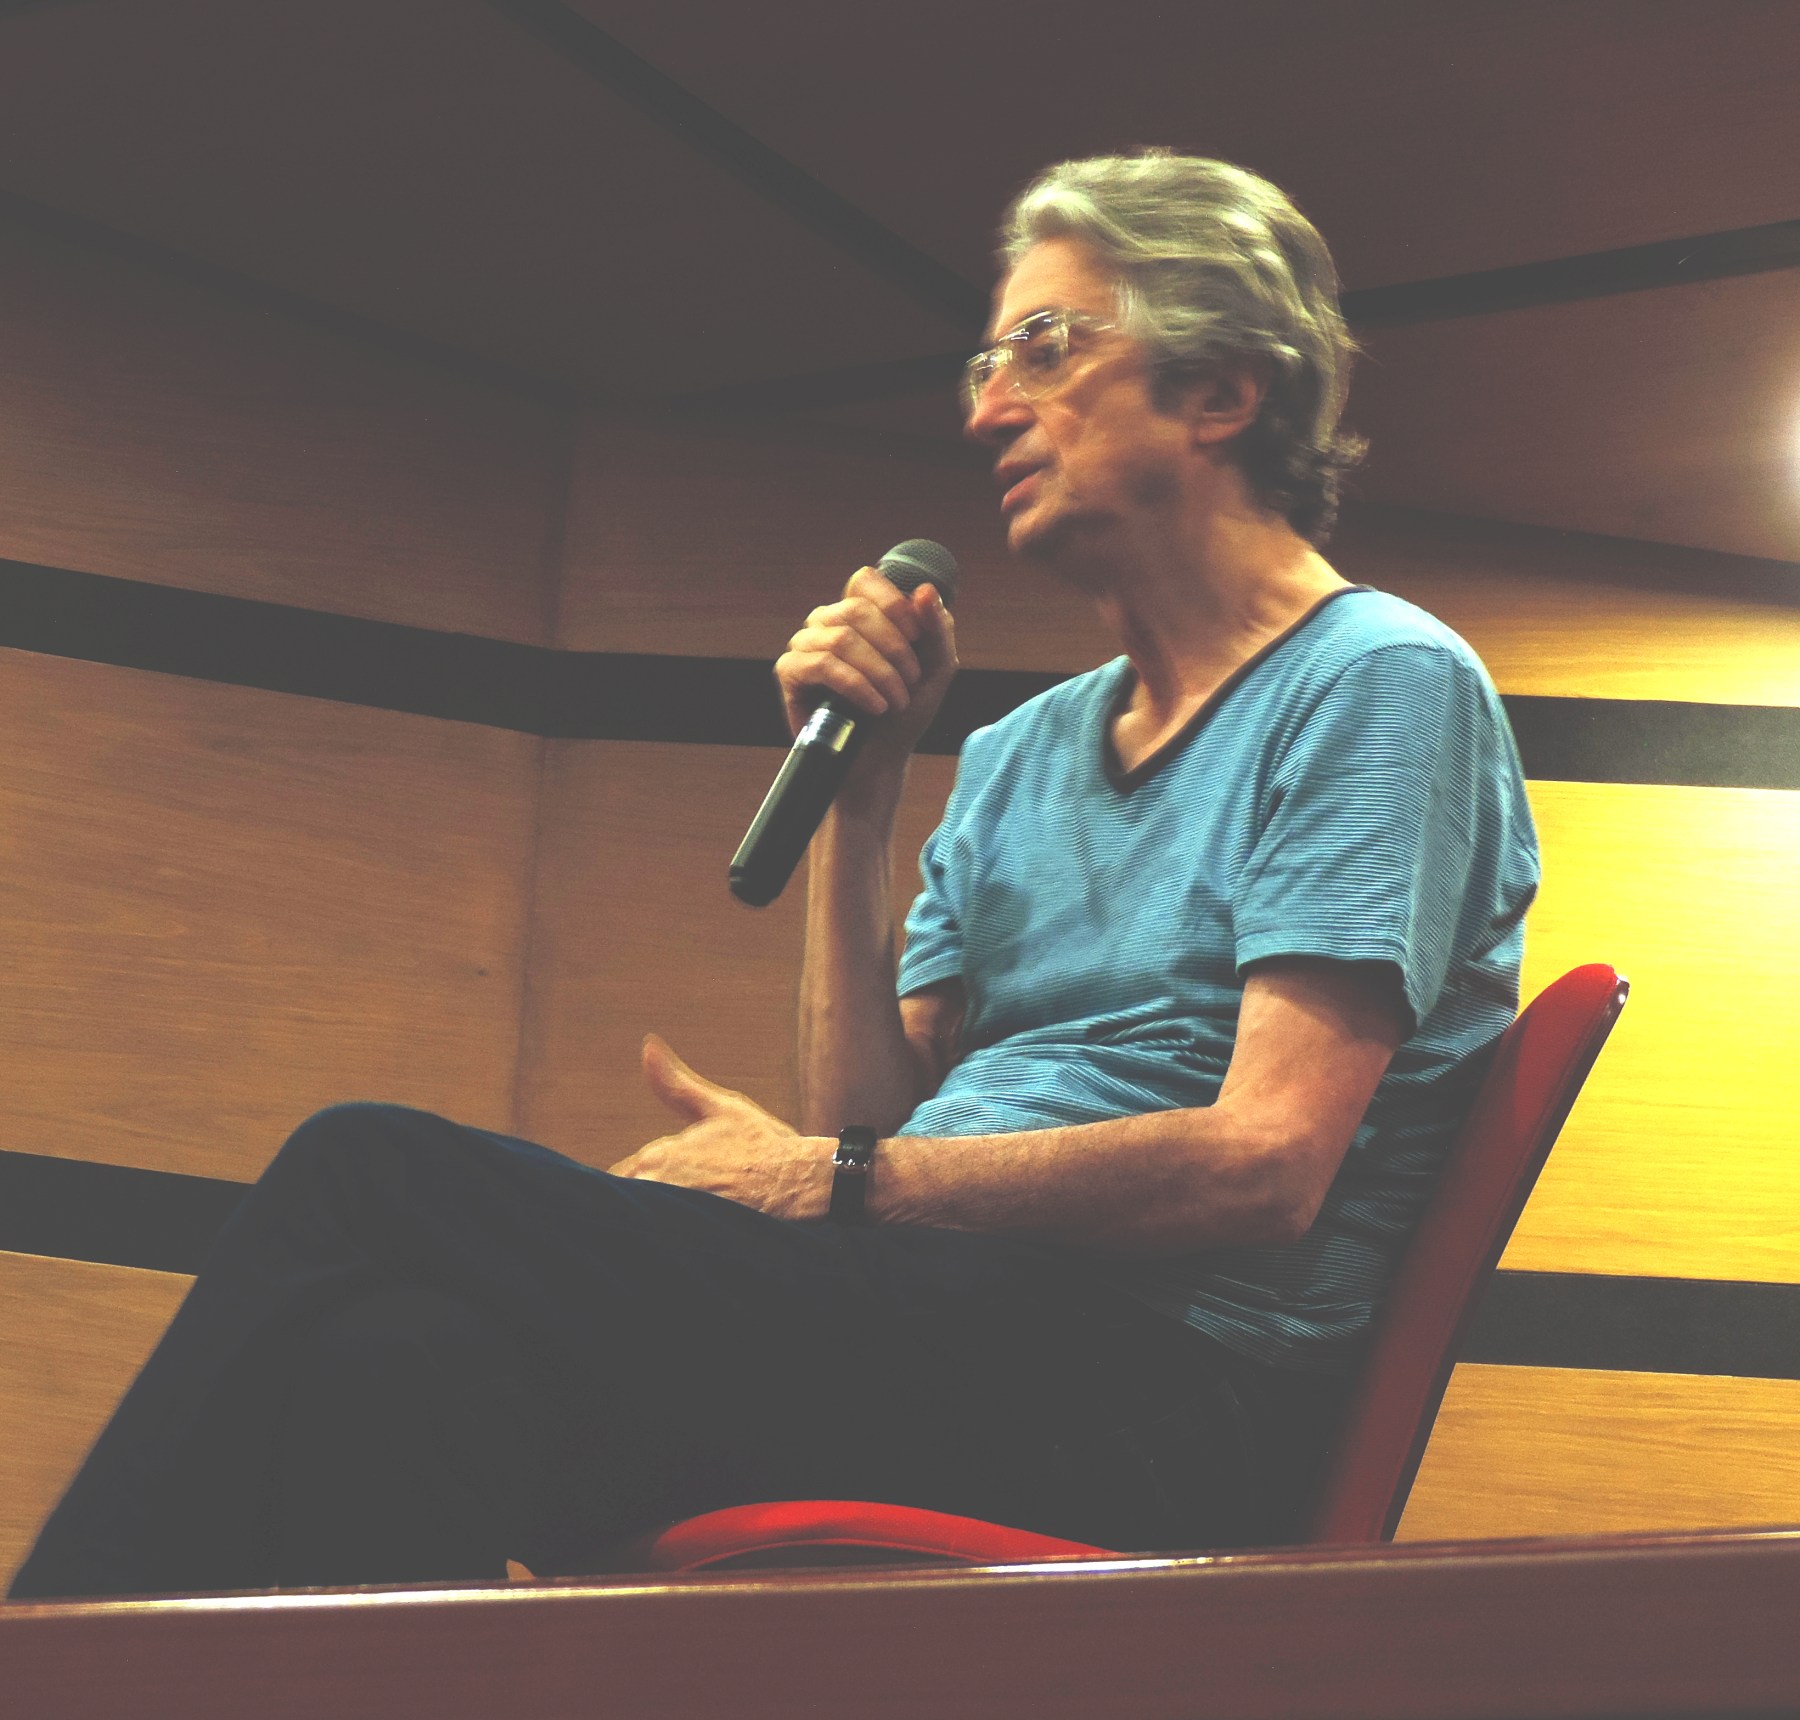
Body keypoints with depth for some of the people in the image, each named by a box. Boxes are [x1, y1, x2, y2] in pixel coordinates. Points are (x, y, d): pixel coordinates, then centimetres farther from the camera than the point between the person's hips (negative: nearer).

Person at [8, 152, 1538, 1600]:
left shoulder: (1380, 683, 2)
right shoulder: (1020, 756, 25)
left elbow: (1264, 1165, -12)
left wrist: (828, 1183, -9)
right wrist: (860, 793, 10)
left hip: (1160, 1399, -7)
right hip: (946, 1332, 7)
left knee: (376, 1177, -22)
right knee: (403, 1369, -23)